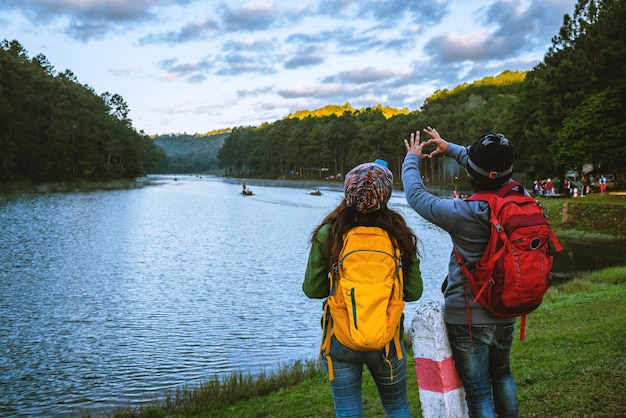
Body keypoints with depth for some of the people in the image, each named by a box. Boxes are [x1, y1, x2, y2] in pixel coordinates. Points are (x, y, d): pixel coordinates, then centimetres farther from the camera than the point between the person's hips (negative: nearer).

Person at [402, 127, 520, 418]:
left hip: (469, 317, -6)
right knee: (502, 375, 28)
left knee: (479, 392, 7)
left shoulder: (464, 214, -24)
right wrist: (450, 148, 23)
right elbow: (493, 171, 12)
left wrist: (412, 159, 10)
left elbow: (416, 195, -9)